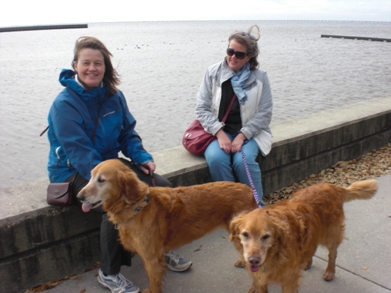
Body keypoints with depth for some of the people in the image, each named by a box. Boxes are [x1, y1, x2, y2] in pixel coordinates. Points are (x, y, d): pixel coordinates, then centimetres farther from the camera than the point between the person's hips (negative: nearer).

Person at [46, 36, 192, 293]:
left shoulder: (114, 96, 0)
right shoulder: (64, 104, -18)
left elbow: (128, 133, 7)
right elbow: (78, 152, -24)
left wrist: (143, 158, -11)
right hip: (73, 172, -6)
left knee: (162, 186, -8)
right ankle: (109, 272, -9)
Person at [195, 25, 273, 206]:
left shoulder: (259, 78, 0)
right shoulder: (213, 73, 1)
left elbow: (264, 114, -3)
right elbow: (202, 108, -2)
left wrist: (242, 136, -15)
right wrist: (220, 133, -16)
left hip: (248, 133, 0)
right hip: (218, 132, 1)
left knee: (243, 161, -29)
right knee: (216, 159, -30)